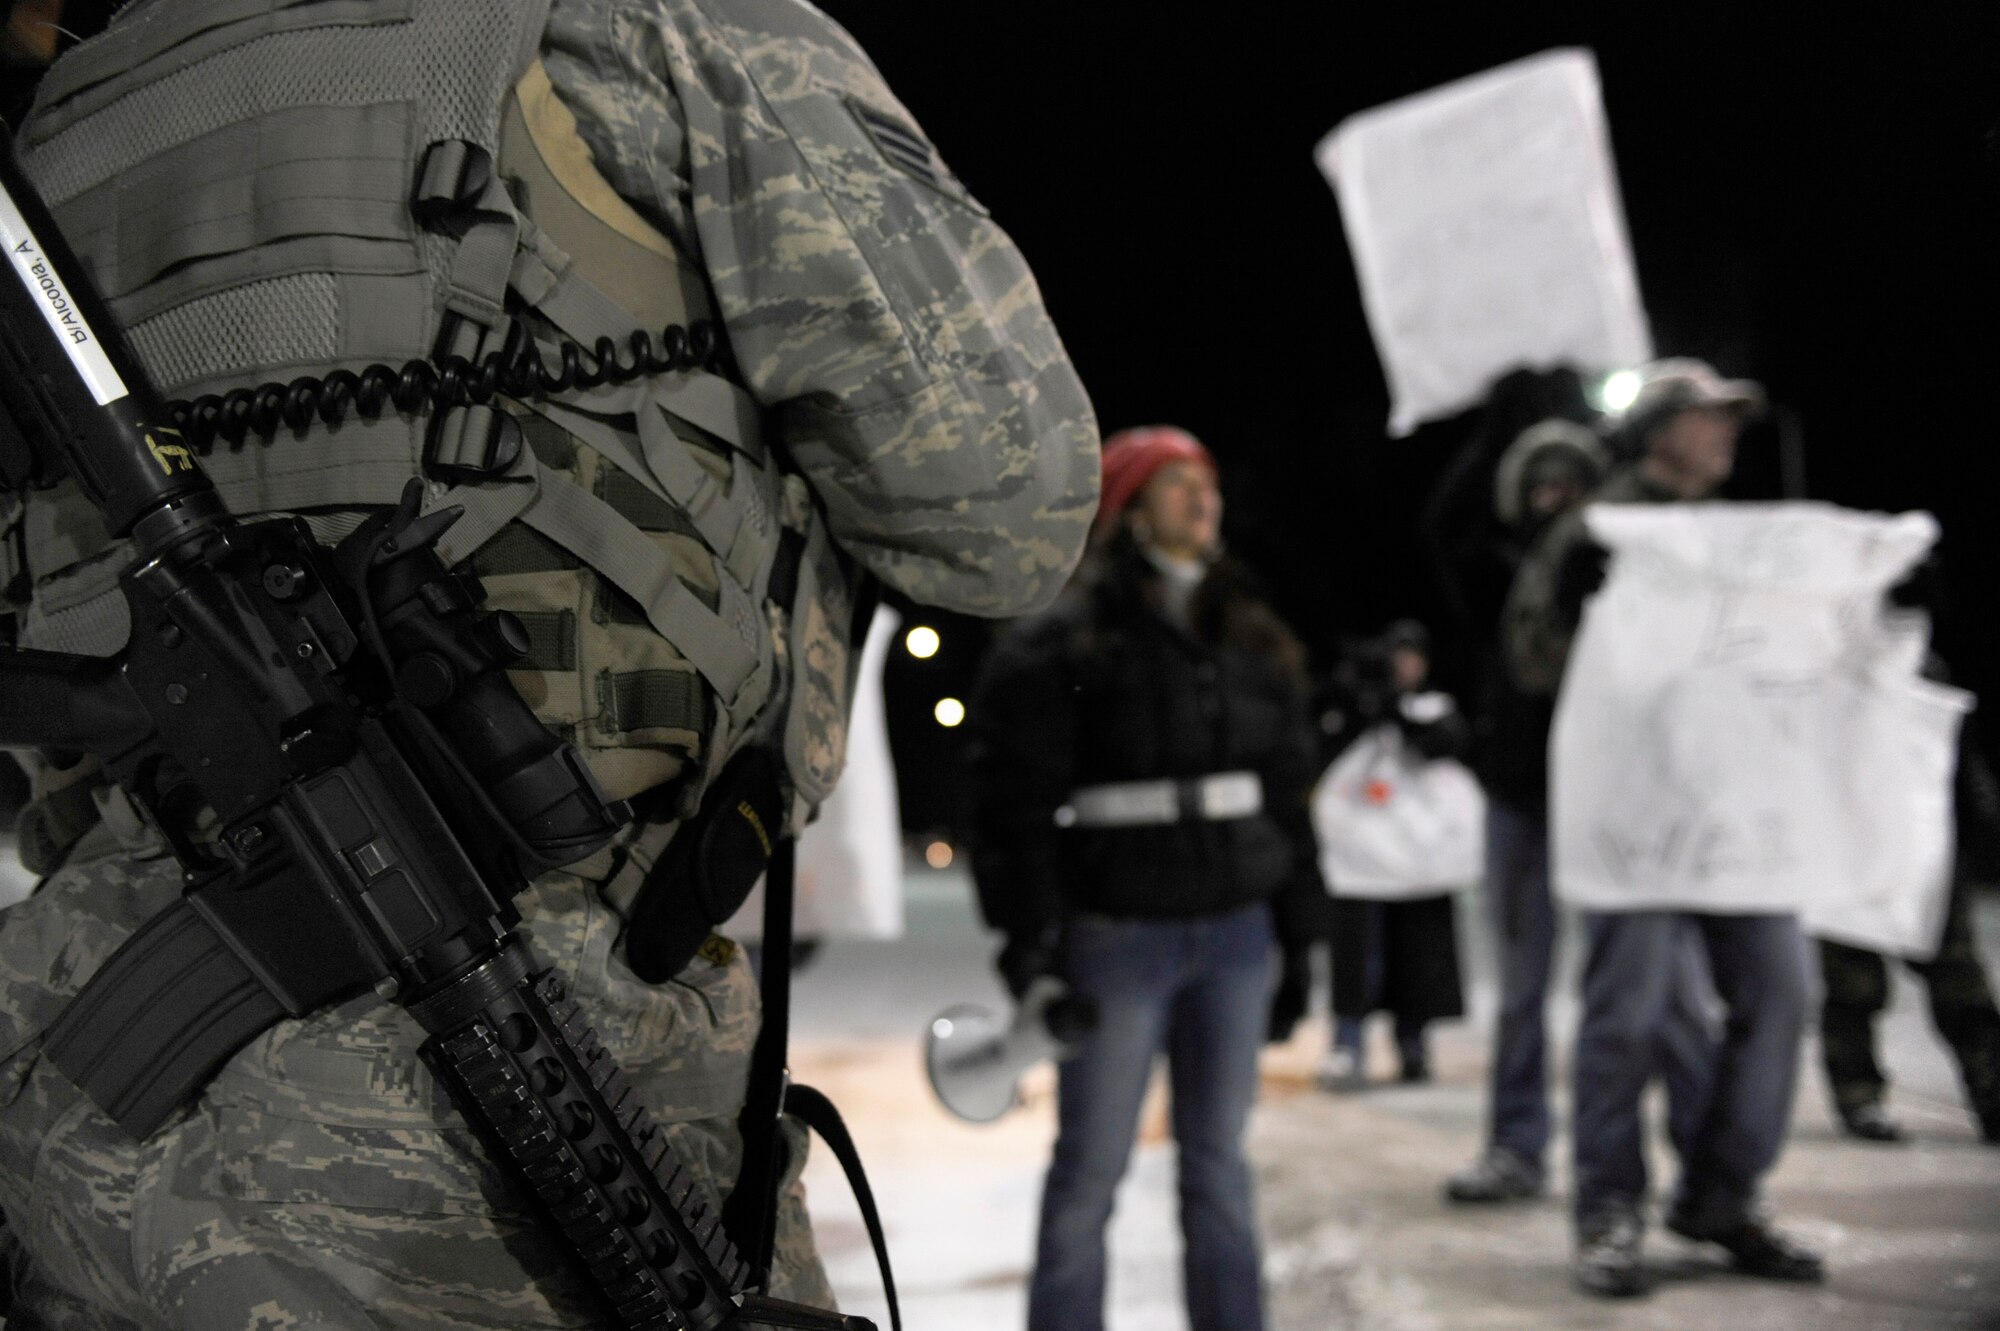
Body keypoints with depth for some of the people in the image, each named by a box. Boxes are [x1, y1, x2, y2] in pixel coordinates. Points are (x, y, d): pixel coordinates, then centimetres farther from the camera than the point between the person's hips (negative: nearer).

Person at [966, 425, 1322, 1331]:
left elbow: (1287, 783, 17)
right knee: (1090, 1170, 2)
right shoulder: (1059, 644, -6)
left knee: (1218, 1160, 13)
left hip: (1235, 933, 5)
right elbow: (1017, 798, -9)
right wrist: (1030, 936, -14)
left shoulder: (1250, 638, 13)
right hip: (1117, 938, -5)